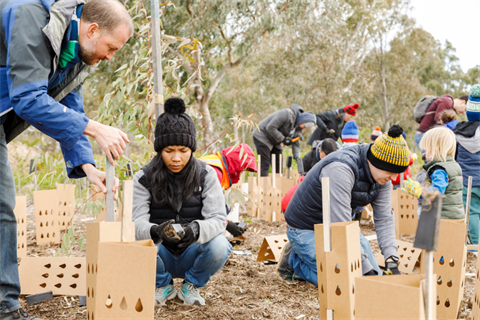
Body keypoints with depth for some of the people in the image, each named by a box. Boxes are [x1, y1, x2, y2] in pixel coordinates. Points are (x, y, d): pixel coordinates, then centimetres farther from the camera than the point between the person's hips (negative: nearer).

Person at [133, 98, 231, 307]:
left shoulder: (206, 175, -5)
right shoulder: (144, 179, -6)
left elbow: (218, 218, -15)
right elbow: (137, 221, -17)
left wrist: (196, 230, -39)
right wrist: (155, 231, -42)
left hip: (192, 254, 0)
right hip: (162, 257, 0)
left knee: (219, 245, -30)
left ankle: (191, 286, 2)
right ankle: (163, 286, 2)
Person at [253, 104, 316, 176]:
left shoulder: (298, 127, -2)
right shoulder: (287, 114, -28)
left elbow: (296, 143, 1)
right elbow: (270, 127, -30)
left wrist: (297, 157, -12)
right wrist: (282, 139, -28)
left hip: (275, 142, 9)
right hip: (262, 137, -9)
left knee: (278, 164, 5)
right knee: (265, 165, -13)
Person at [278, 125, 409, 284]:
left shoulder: (381, 176, -8)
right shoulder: (341, 170, -36)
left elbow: (384, 219, -6)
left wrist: (391, 260, -21)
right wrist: (365, 269, -36)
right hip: (306, 229, -8)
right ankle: (294, 260, 3)